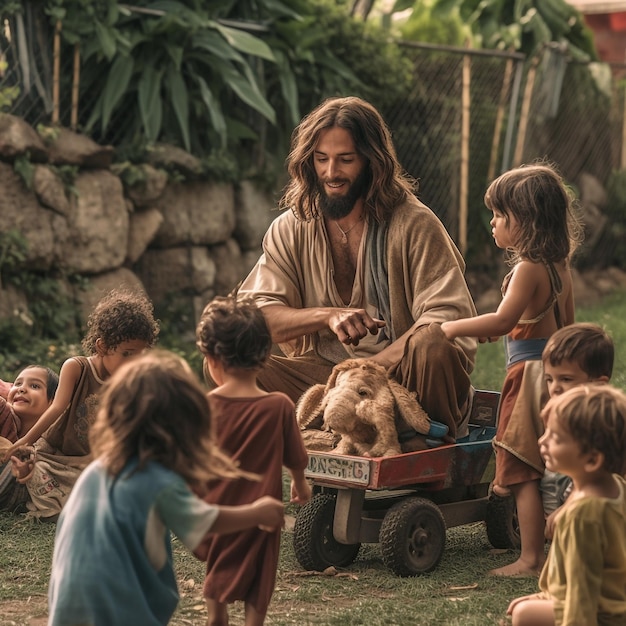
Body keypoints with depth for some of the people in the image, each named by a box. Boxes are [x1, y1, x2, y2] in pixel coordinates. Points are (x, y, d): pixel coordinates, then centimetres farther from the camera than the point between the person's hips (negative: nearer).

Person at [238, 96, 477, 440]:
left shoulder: (414, 224, -3)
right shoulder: (289, 230, 7)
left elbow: (449, 322, -12)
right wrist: (328, 315, -21)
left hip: (399, 374, -2)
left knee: (433, 345, -35)